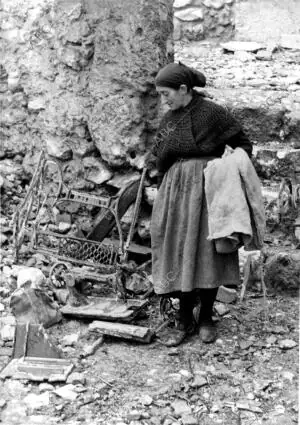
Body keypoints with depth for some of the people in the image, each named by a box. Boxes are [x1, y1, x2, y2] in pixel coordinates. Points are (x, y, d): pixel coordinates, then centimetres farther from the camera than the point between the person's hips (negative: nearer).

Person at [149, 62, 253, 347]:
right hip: (176, 192, 5)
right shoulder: (168, 120, 10)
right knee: (179, 254, 3)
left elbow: (243, 144, -1)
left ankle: (206, 318, 16)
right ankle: (184, 320, 14)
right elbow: (157, 160, 16)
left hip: (208, 189, -4)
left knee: (207, 253, 1)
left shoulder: (213, 113, -6)